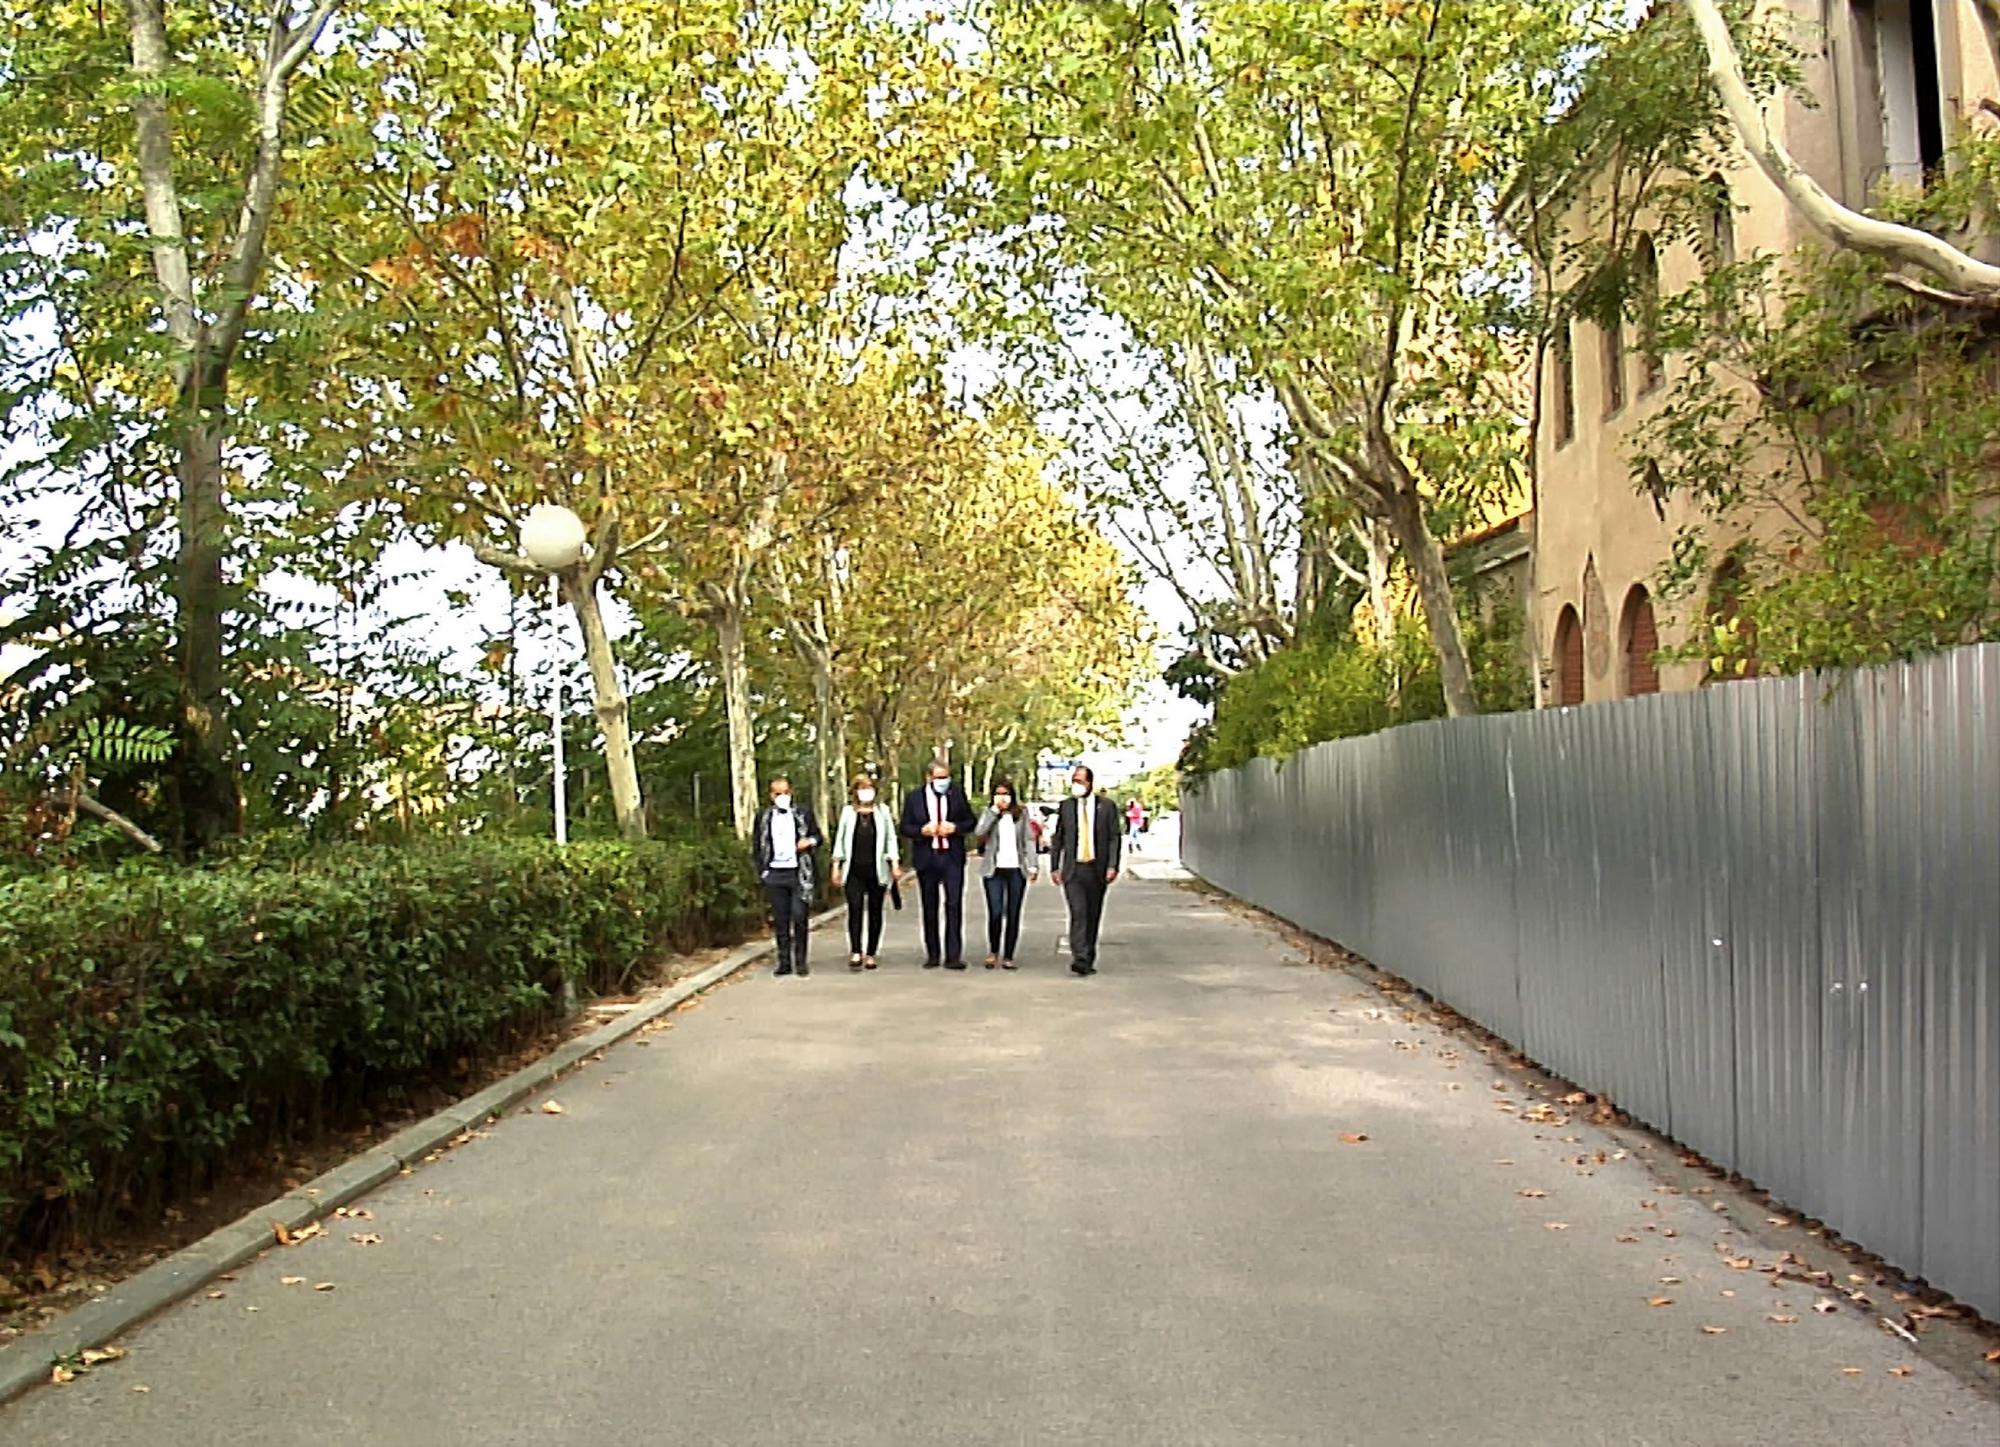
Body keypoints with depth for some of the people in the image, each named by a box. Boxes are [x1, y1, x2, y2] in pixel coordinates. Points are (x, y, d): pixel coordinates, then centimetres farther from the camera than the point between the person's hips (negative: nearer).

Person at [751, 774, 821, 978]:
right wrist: (761, 870, 2)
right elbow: (756, 845, 12)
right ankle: (784, 962, 11)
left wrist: (809, 841, -10)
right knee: (780, 921, 4)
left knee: (800, 917, -7)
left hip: (799, 873, -1)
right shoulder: (763, 816, 9)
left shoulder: (803, 813, 6)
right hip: (775, 875, 2)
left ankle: (801, 961, 3)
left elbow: (817, 836, 13)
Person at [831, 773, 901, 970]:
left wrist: (895, 865, 3)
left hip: (876, 870, 1)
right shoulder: (848, 812, 8)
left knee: (875, 912, 4)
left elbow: (890, 839, 10)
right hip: (854, 871, -1)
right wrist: (836, 867, 7)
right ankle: (855, 952, -19)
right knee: (855, 908, -15)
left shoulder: (882, 812, 8)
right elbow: (839, 839, 11)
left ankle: (871, 954, 12)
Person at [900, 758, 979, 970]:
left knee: (954, 905, -9)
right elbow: (905, 828, 4)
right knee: (930, 908, 8)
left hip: (952, 858, -1)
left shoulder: (958, 794, 6)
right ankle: (932, 955, 18)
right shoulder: (914, 797, 4)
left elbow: (971, 822, 9)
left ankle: (953, 956, -8)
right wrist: (922, 830, -15)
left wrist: (955, 827, -10)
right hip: (926, 858, 1)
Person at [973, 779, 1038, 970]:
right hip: (994, 870, -1)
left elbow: (1029, 840, 8)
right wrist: (994, 810, -13)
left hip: (1017, 870, 1)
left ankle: (1008, 957, 12)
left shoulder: (1021, 814, 8)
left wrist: (1033, 865, -1)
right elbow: (978, 834, -13)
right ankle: (993, 951, 12)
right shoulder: (988, 814, 5)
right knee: (995, 913, -10)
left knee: (1013, 915, 3)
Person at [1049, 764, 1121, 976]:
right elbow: (1058, 839, 12)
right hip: (1073, 870, 0)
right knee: (1078, 913, -14)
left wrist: (1112, 866, -9)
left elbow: (1114, 838, 1)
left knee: (1093, 916, 7)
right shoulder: (1065, 806, 8)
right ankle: (1079, 959, -20)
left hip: (1097, 870, 0)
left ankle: (1089, 961, 17)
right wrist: (1054, 867, 6)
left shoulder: (1107, 806, 3)